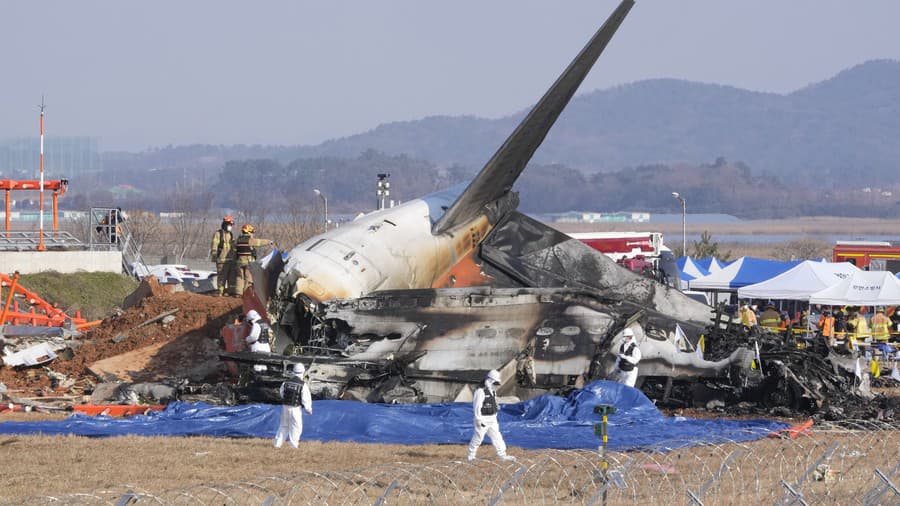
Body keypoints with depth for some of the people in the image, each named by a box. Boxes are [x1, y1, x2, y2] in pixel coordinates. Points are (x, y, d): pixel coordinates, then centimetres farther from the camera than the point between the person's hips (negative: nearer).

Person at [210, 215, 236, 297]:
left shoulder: (231, 235, 17)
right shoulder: (218, 234, -4)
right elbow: (214, 246, -9)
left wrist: (235, 258, 20)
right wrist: (214, 256, -16)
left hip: (231, 259, 7)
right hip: (222, 260, -7)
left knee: (232, 277, 7)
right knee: (222, 276, -6)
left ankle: (231, 291, 13)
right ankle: (220, 292, -3)